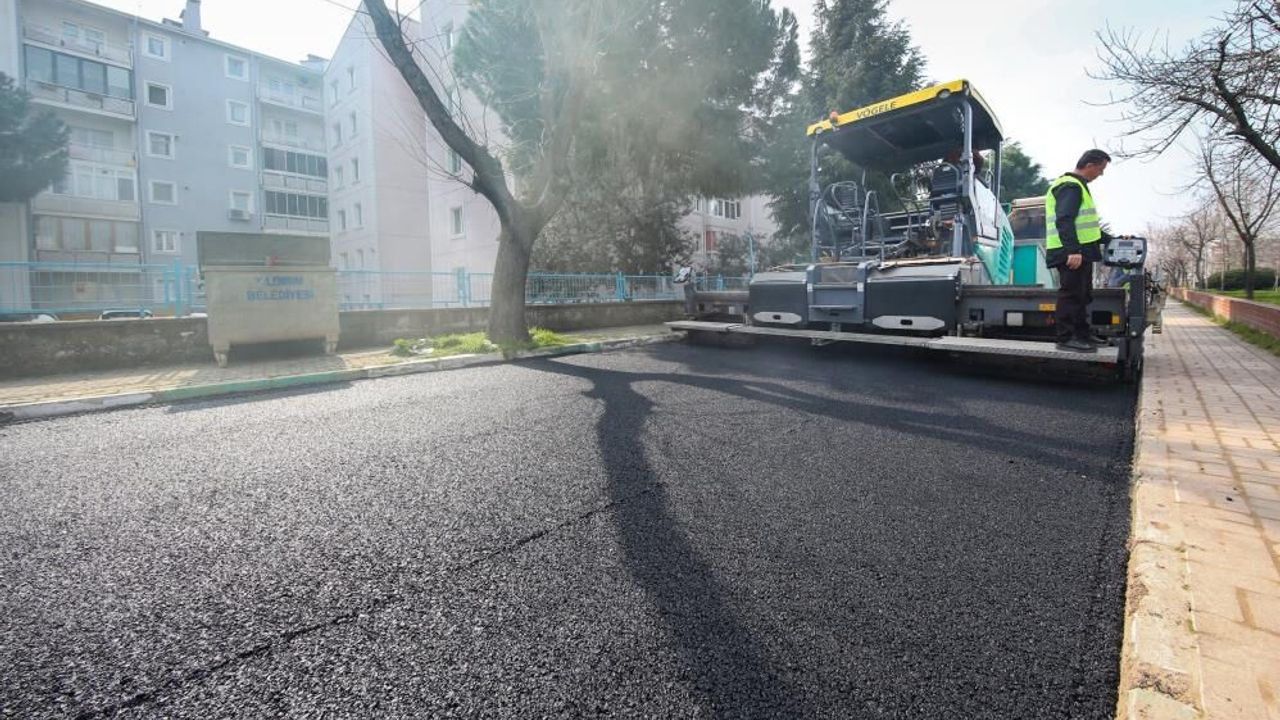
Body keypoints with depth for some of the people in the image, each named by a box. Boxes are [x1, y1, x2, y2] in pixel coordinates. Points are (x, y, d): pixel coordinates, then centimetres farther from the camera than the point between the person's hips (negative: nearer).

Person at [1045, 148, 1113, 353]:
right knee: (1071, 294, -10)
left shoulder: (1077, 186, 24)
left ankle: (1082, 334, 23)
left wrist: (1111, 239, 27)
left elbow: (1084, 223, 30)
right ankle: (1066, 338, -7)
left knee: (1082, 295, 15)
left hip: (1080, 252, 11)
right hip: (1071, 254, -11)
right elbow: (1064, 221, -23)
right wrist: (1073, 250, -31)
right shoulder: (1070, 186, -11)